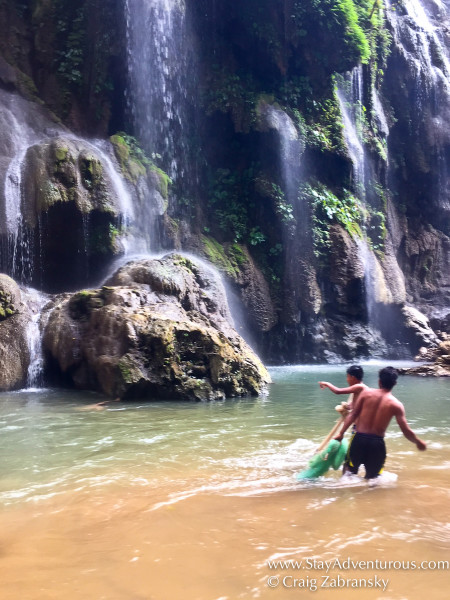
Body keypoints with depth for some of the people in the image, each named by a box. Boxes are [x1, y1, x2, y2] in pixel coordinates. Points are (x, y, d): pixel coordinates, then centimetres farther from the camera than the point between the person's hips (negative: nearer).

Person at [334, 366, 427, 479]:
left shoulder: (366, 393, -1)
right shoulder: (396, 404, -4)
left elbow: (353, 415, -2)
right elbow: (406, 431, -5)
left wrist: (341, 434, 4)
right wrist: (419, 442, 13)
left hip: (359, 439, 1)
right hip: (377, 443, -1)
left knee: (350, 472, 18)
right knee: (371, 478, 17)